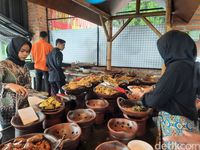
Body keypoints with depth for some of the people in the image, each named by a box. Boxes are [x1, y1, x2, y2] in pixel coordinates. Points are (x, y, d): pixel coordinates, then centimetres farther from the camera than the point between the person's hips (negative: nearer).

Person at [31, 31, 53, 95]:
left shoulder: (34, 45, 0)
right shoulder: (49, 46, -11)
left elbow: (33, 57, 8)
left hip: (37, 67, 4)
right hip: (46, 67, -3)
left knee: (38, 83, 14)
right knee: (47, 83, 6)